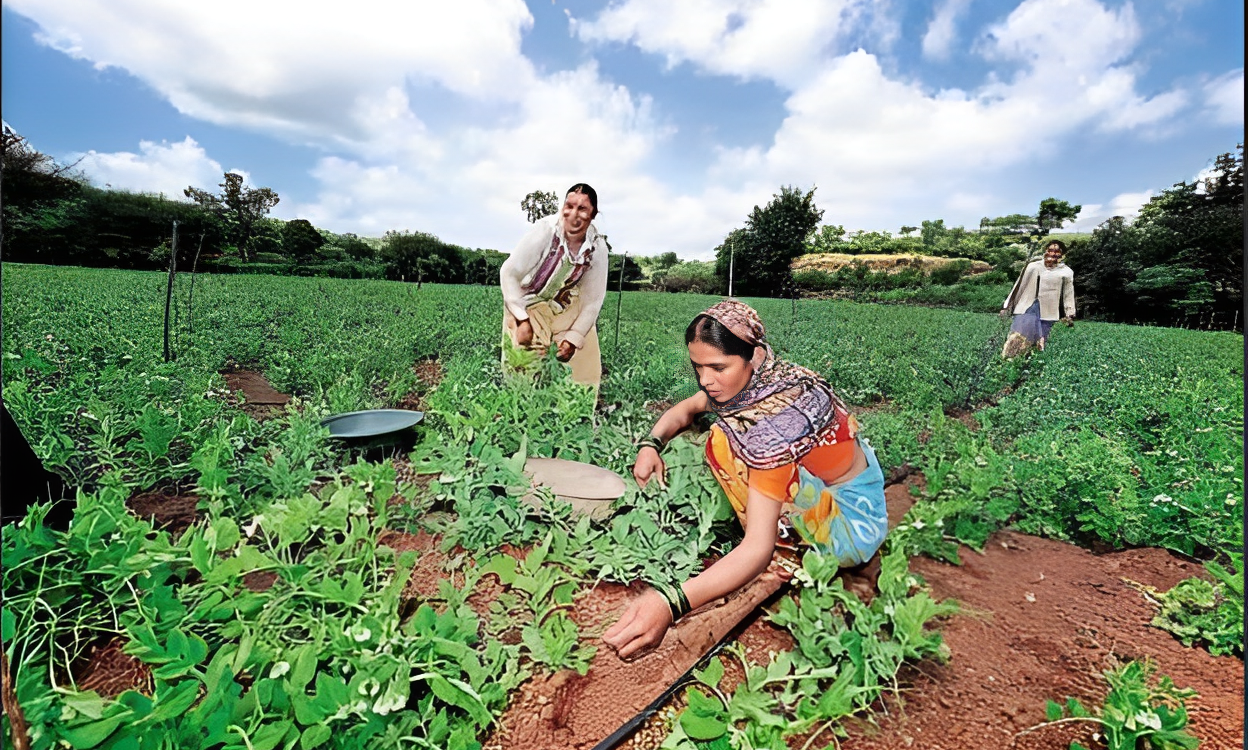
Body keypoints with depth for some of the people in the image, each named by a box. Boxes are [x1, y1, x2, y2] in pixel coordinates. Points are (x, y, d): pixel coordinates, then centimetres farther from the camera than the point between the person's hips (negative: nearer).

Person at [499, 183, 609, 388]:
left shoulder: (598, 247, -16)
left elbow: (592, 300, -7)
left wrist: (574, 337, -14)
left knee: (586, 365, 4)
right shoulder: (546, 230, -28)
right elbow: (509, 273, -19)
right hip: (526, 305, -3)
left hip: (566, 308, 3)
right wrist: (523, 320, -21)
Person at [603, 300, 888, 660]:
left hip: (852, 528, -9)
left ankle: (786, 552, -6)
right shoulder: (757, 379, -8)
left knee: (725, 444, -25)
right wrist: (651, 444, -12)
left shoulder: (775, 418, -33)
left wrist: (669, 602, -45)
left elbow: (757, 548, -35)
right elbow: (686, 408, 9)